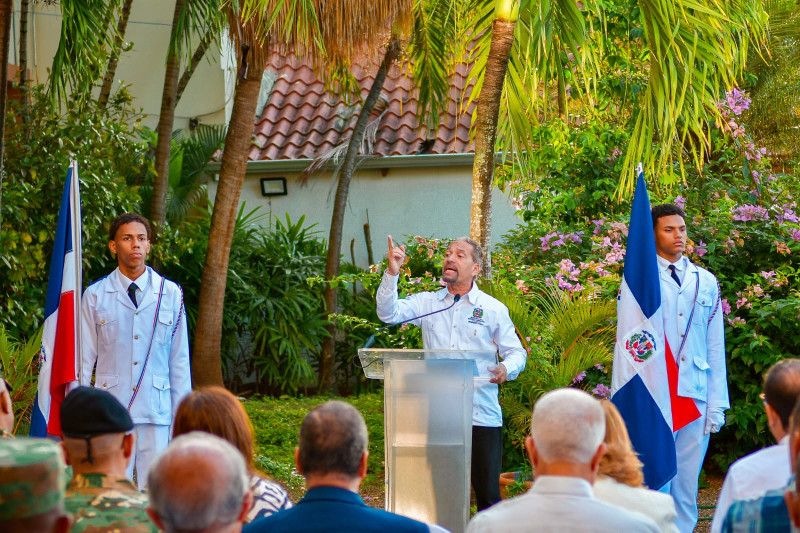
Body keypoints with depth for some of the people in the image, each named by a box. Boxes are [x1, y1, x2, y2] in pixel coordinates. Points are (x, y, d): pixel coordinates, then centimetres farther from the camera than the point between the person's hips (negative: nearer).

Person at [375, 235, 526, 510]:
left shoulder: (494, 309, 6)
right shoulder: (427, 303, 11)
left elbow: (516, 352, 7)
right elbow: (389, 313, -2)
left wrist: (506, 369, -16)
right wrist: (391, 273, -14)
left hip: (482, 415, -2)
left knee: (487, 491, -1)